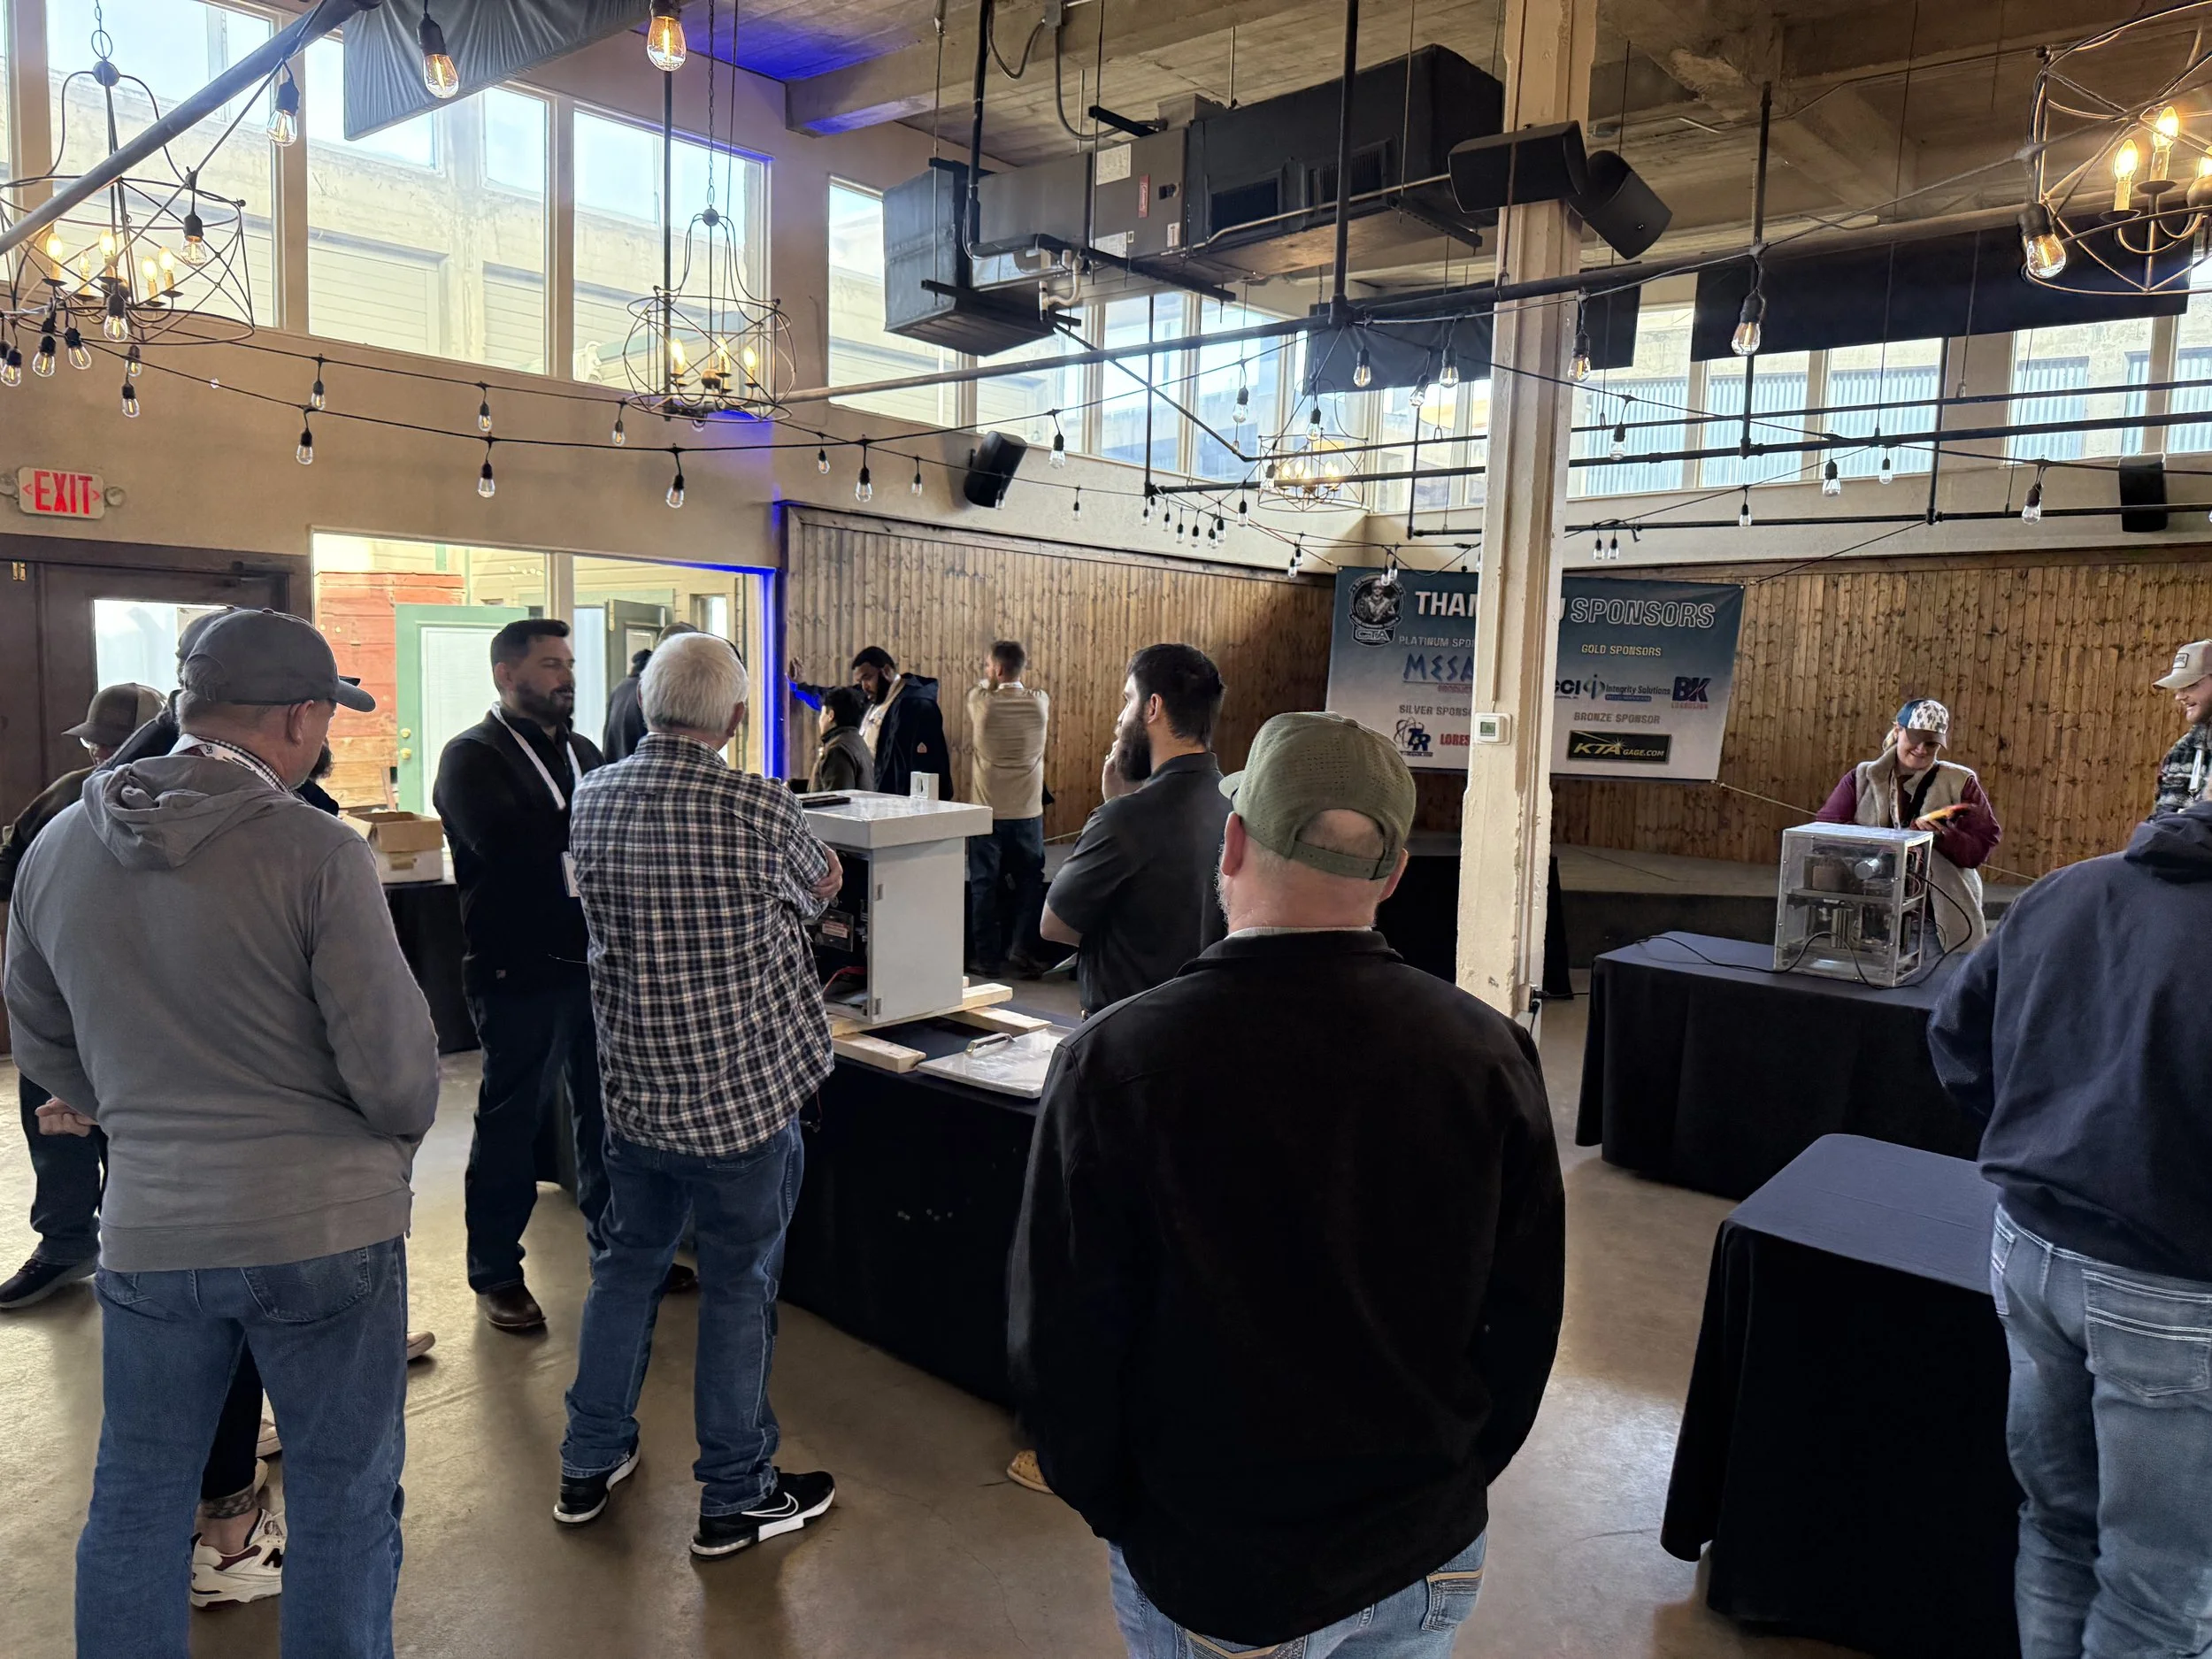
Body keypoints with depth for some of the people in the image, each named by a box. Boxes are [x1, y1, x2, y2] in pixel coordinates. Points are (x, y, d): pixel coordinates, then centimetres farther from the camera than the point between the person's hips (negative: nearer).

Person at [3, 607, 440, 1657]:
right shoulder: (315, 851, -18)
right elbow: (390, 1055, -16)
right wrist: (399, 1134, 5)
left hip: (146, 1228, 5)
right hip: (324, 1225, -5)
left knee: (136, 1501, 22)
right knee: (343, 1498, 12)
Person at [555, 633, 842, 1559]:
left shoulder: (593, 800, -3)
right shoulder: (760, 810, -18)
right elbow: (824, 883, 2)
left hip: (635, 1090, 5)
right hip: (745, 1092, -5)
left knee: (626, 1265, 21)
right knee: (739, 1288, 8)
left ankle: (590, 1464, 36)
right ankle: (735, 1498, 23)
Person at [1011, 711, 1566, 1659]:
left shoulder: (1113, 1063, -23)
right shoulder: (1489, 1056, -15)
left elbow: (1061, 1342, -15)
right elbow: (1525, 1323, -3)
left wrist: (1111, 1509, 3)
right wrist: (1452, 1479, 12)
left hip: (1210, 1573, -2)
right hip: (1430, 1555, 3)